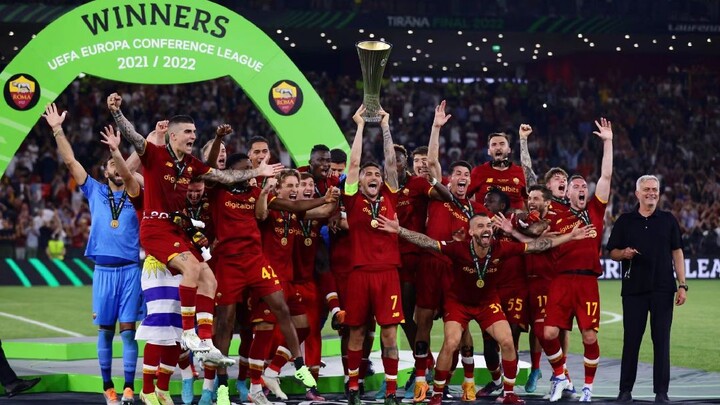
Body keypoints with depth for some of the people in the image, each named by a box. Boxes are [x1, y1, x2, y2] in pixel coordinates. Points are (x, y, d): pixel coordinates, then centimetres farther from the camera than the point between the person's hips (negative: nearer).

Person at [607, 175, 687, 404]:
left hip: (663, 290, 0)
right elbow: (612, 252, 9)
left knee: (661, 340, -1)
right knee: (631, 339, 2)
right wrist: (624, 253, -14)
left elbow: (677, 253, 7)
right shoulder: (625, 221, 8)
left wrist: (682, 285, 0)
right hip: (633, 290, 0)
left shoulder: (668, 220, 9)